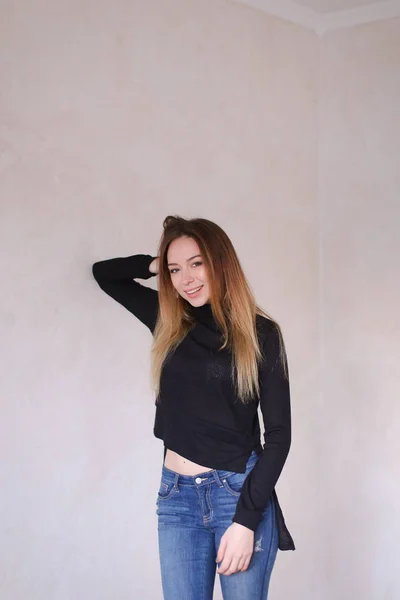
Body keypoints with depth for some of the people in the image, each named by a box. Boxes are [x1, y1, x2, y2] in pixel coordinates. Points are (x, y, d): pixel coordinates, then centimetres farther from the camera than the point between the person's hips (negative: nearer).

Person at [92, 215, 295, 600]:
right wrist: (155, 265, 4)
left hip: (239, 492, -3)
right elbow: (104, 273, 21)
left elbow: (278, 432, -6)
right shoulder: (169, 323, 8)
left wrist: (246, 519, -14)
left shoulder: (260, 332, -4)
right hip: (177, 496, 4)